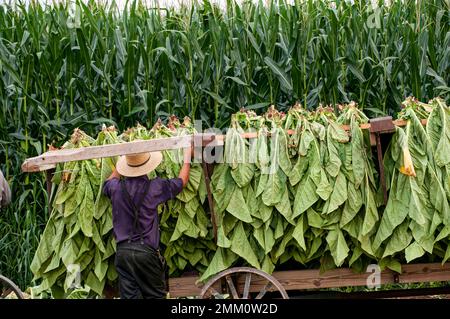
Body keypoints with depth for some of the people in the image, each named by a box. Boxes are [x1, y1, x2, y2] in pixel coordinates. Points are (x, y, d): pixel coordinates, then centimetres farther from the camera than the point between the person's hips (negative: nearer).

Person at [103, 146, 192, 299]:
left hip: (122, 251, 3)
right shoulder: (154, 187, -8)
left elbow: (108, 182, 28)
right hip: (146, 250, -3)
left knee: (129, 295, 3)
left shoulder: (117, 187, 1)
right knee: (155, 295, 8)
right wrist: (187, 158, 24)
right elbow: (181, 181, 8)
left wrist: (120, 166, 41)